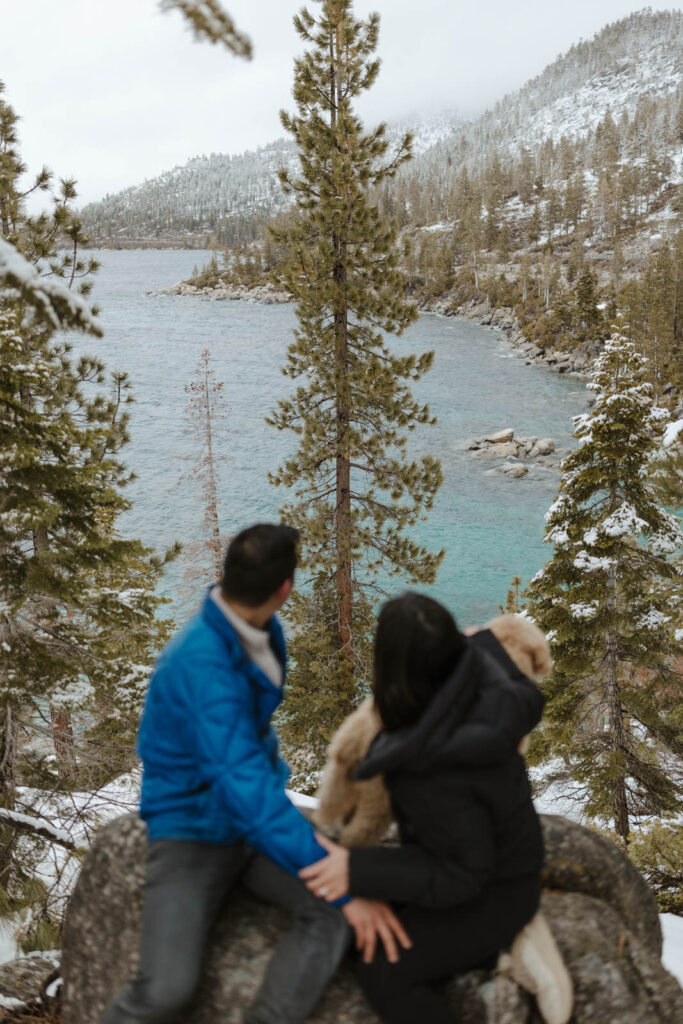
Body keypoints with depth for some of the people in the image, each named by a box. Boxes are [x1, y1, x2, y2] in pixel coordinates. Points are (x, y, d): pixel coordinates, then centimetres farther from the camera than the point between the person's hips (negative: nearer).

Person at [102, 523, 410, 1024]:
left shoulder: (262, 630, -4)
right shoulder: (202, 663, -30)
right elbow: (245, 787, -37)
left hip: (258, 814, 6)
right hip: (194, 828, -6)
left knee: (339, 913, -19)